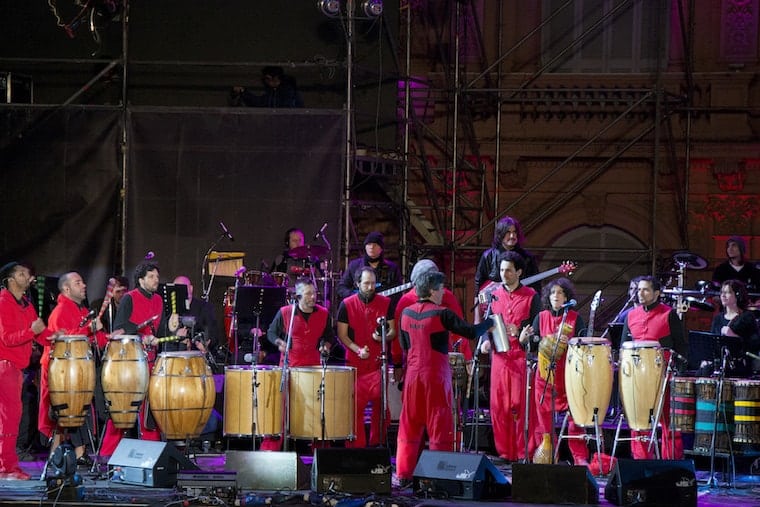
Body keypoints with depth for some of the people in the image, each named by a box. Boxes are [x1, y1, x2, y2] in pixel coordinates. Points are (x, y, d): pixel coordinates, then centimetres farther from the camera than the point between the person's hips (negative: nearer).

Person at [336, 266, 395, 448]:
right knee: (356, 406, -4)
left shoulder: (385, 303, 5)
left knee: (380, 405, -2)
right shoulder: (347, 305, 2)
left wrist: (384, 337, -14)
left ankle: (377, 444, 9)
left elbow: (393, 331, 9)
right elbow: (342, 335, 2)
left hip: (379, 363, 1)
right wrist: (358, 350, -12)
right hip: (355, 364, -1)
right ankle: (356, 446, 2)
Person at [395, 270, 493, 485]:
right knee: (439, 427, 0)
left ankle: (404, 473, 10)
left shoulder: (406, 313, 5)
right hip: (436, 376, -5)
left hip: (413, 375, 5)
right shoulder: (441, 314, -13)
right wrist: (489, 322, 4)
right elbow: (471, 332, -13)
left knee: (410, 426, 10)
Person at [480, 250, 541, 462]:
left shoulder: (531, 296, 2)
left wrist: (526, 337, -18)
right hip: (499, 356, 4)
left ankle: (523, 453, -2)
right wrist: (487, 341, 2)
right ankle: (504, 452, 10)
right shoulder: (495, 295, 15)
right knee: (498, 405, 3)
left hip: (521, 355, -4)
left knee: (520, 405, -7)